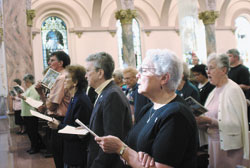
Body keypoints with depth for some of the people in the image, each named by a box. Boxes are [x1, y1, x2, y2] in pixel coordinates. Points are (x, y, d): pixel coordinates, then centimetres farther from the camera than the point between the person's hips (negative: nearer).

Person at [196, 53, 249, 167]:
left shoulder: (233, 90, -12)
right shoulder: (215, 91, 11)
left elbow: (235, 124, -18)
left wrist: (209, 121, -24)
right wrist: (200, 121, -5)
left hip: (228, 147, -7)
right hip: (213, 143, 7)